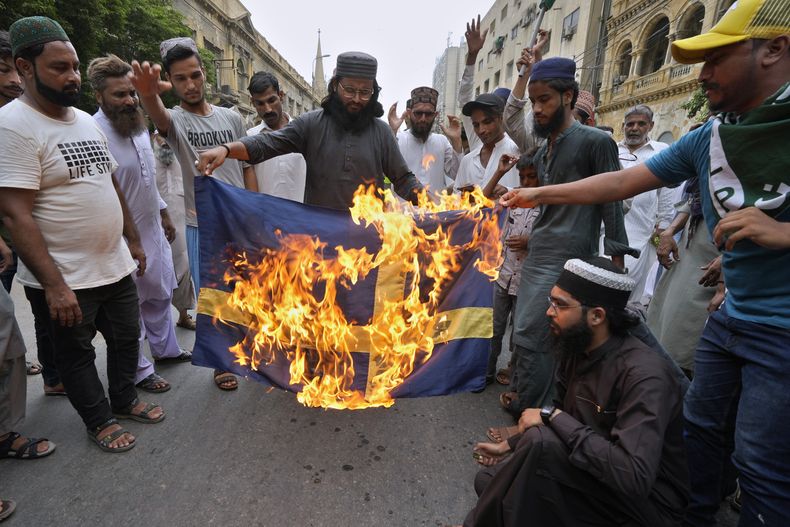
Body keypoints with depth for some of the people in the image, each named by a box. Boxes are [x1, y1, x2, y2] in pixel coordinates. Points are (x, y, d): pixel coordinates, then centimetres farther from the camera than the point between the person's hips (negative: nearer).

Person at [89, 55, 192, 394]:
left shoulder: (139, 126, 5)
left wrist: (164, 213, 20)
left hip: (152, 228, 8)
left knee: (160, 294, 21)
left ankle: (165, 349, 41)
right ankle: (139, 371, 26)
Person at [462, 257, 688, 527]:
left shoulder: (643, 374, -28)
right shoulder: (576, 351, -4)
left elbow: (635, 477, -38)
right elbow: (564, 418, 13)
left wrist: (551, 415, -32)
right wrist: (508, 445, 10)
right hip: (591, 477, 7)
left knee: (540, 442, -30)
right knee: (488, 480, -2)